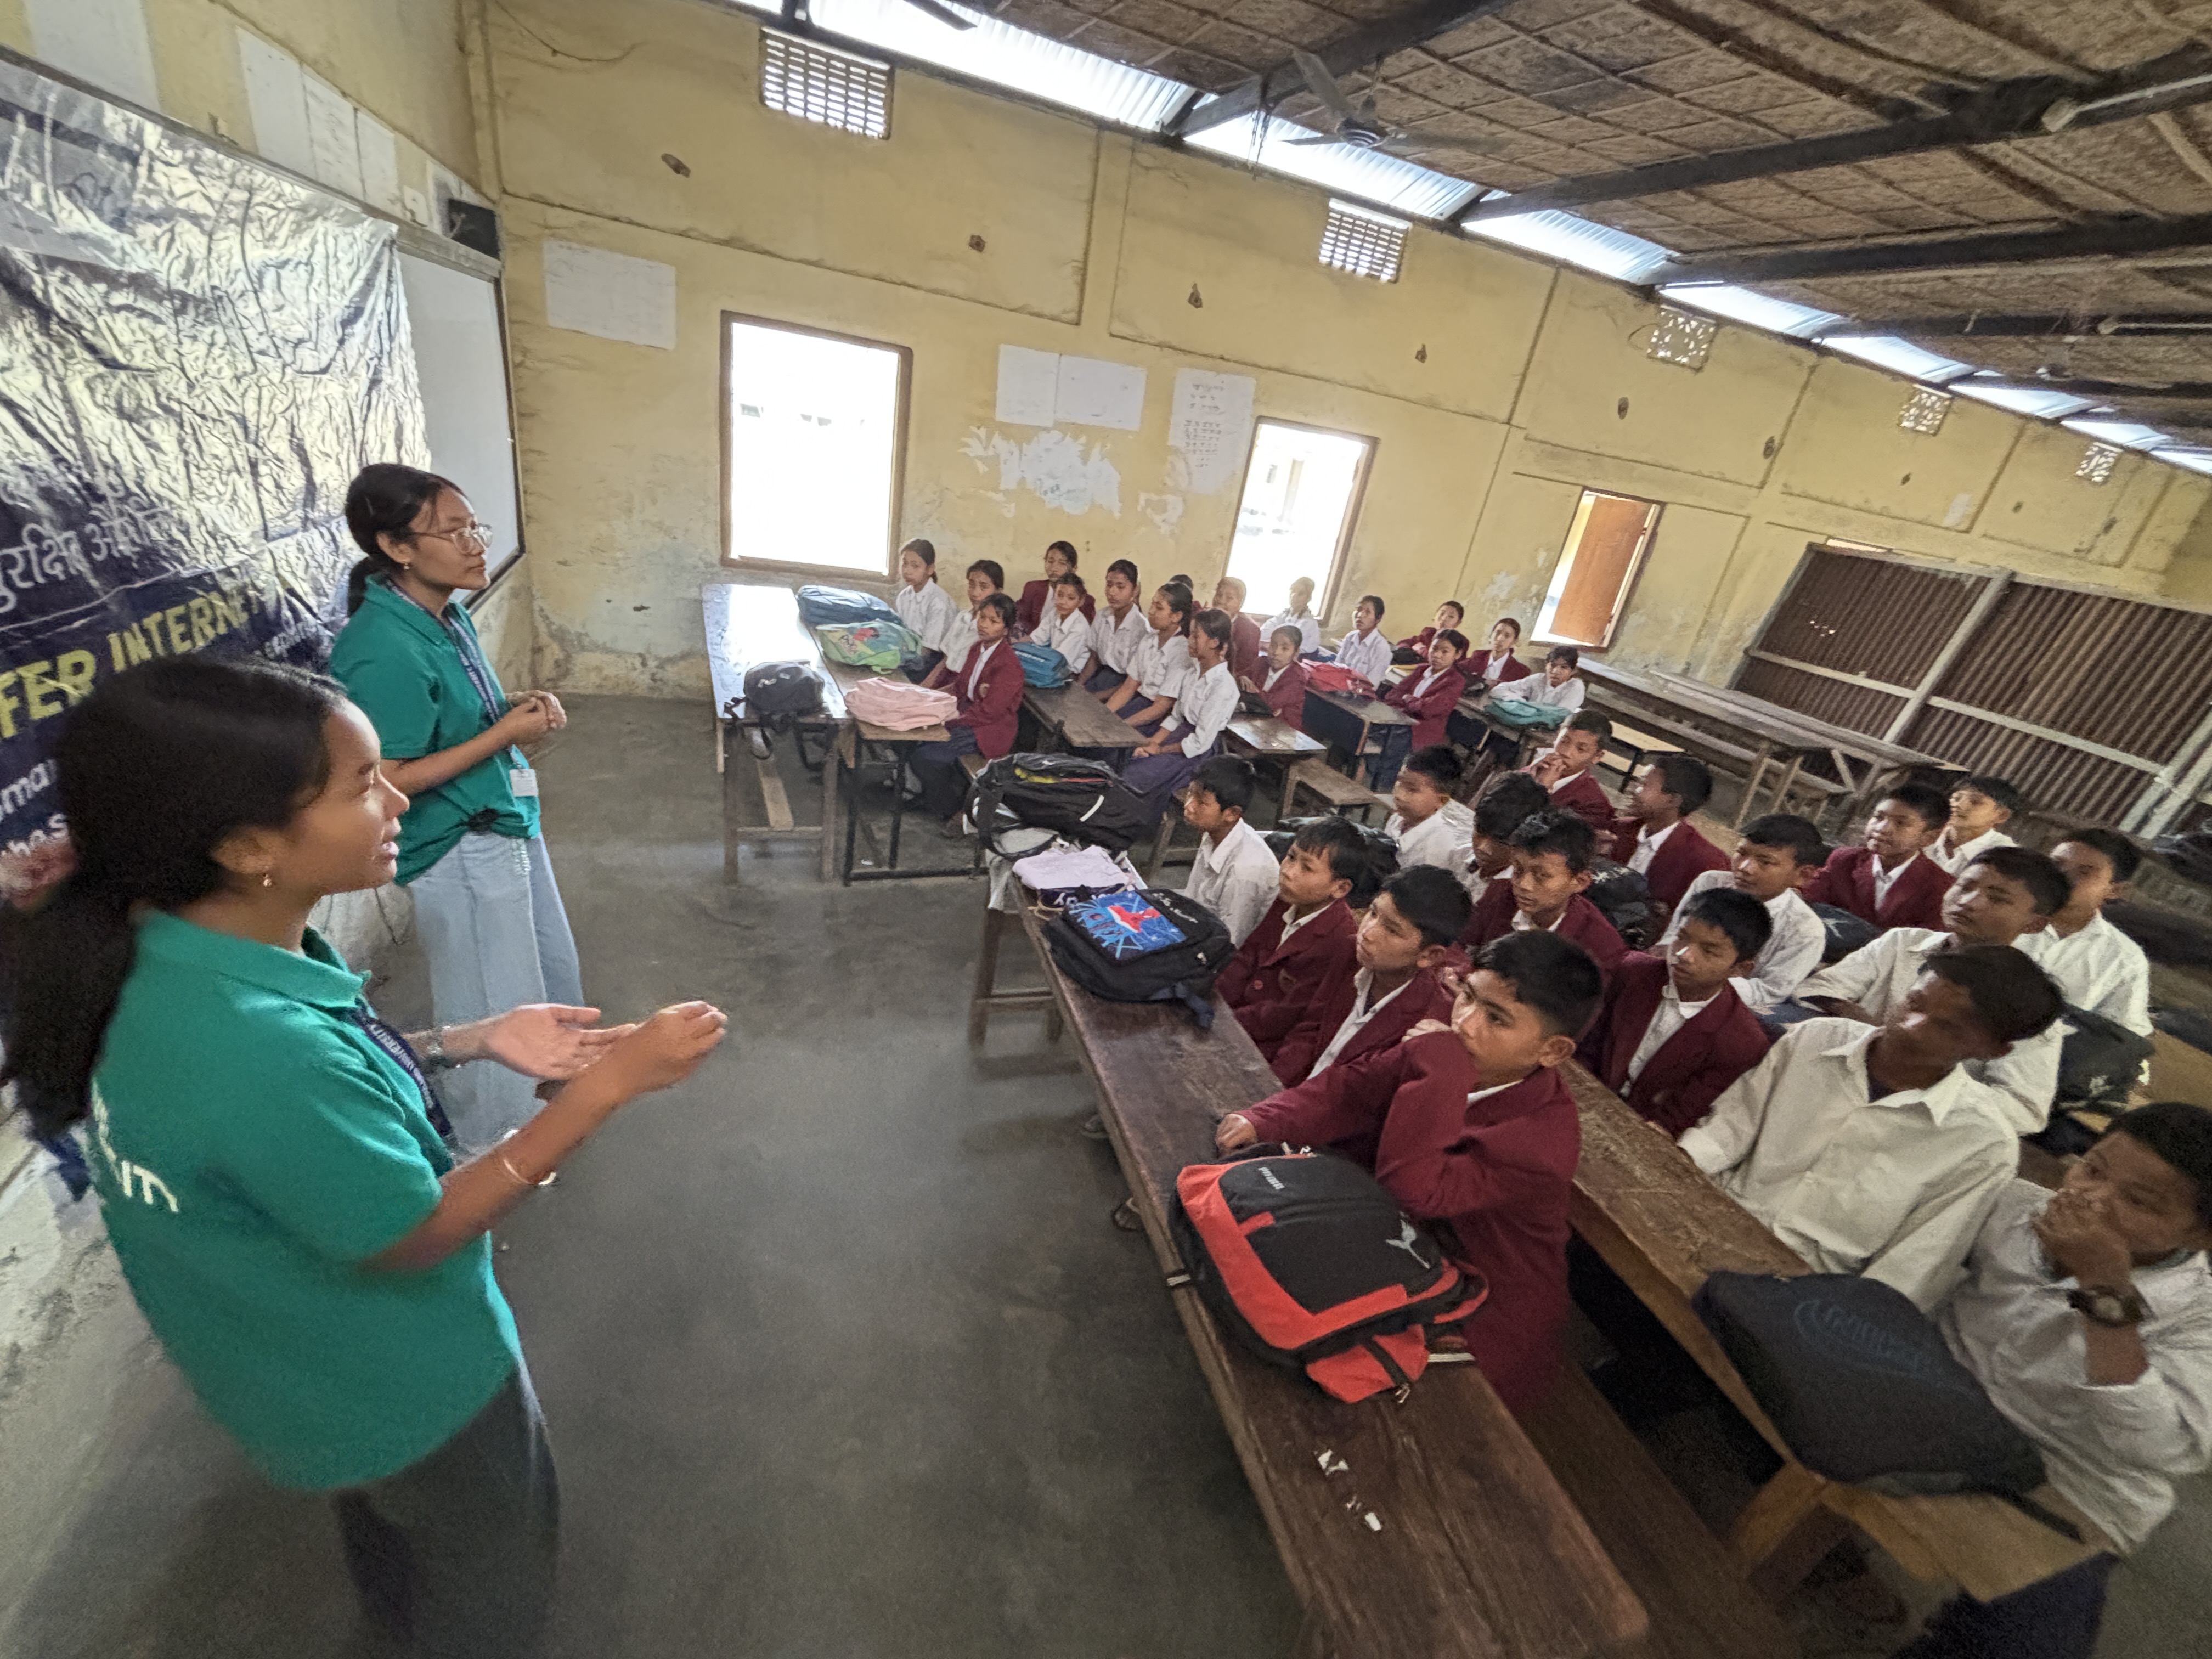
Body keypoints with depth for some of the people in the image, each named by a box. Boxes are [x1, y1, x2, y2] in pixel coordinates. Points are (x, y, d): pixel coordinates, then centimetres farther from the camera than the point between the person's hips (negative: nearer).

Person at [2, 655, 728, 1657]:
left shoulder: (171, 956, -15)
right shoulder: (259, 1053, -42)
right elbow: (418, 1234, -28)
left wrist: (477, 1041, -8)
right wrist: (607, 1085, -29)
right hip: (397, 1380, -8)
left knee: (390, 1510, 39)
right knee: (493, 1554, 25)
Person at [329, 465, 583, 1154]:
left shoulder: (445, 613, 1)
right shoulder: (385, 650, -25)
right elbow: (391, 781, -22)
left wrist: (521, 709, -4)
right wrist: (505, 734, -22)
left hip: (506, 820, 9)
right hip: (458, 849, -9)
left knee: (549, 963, 25)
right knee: (490, 1000, 9)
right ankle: (491, 1141, 33)